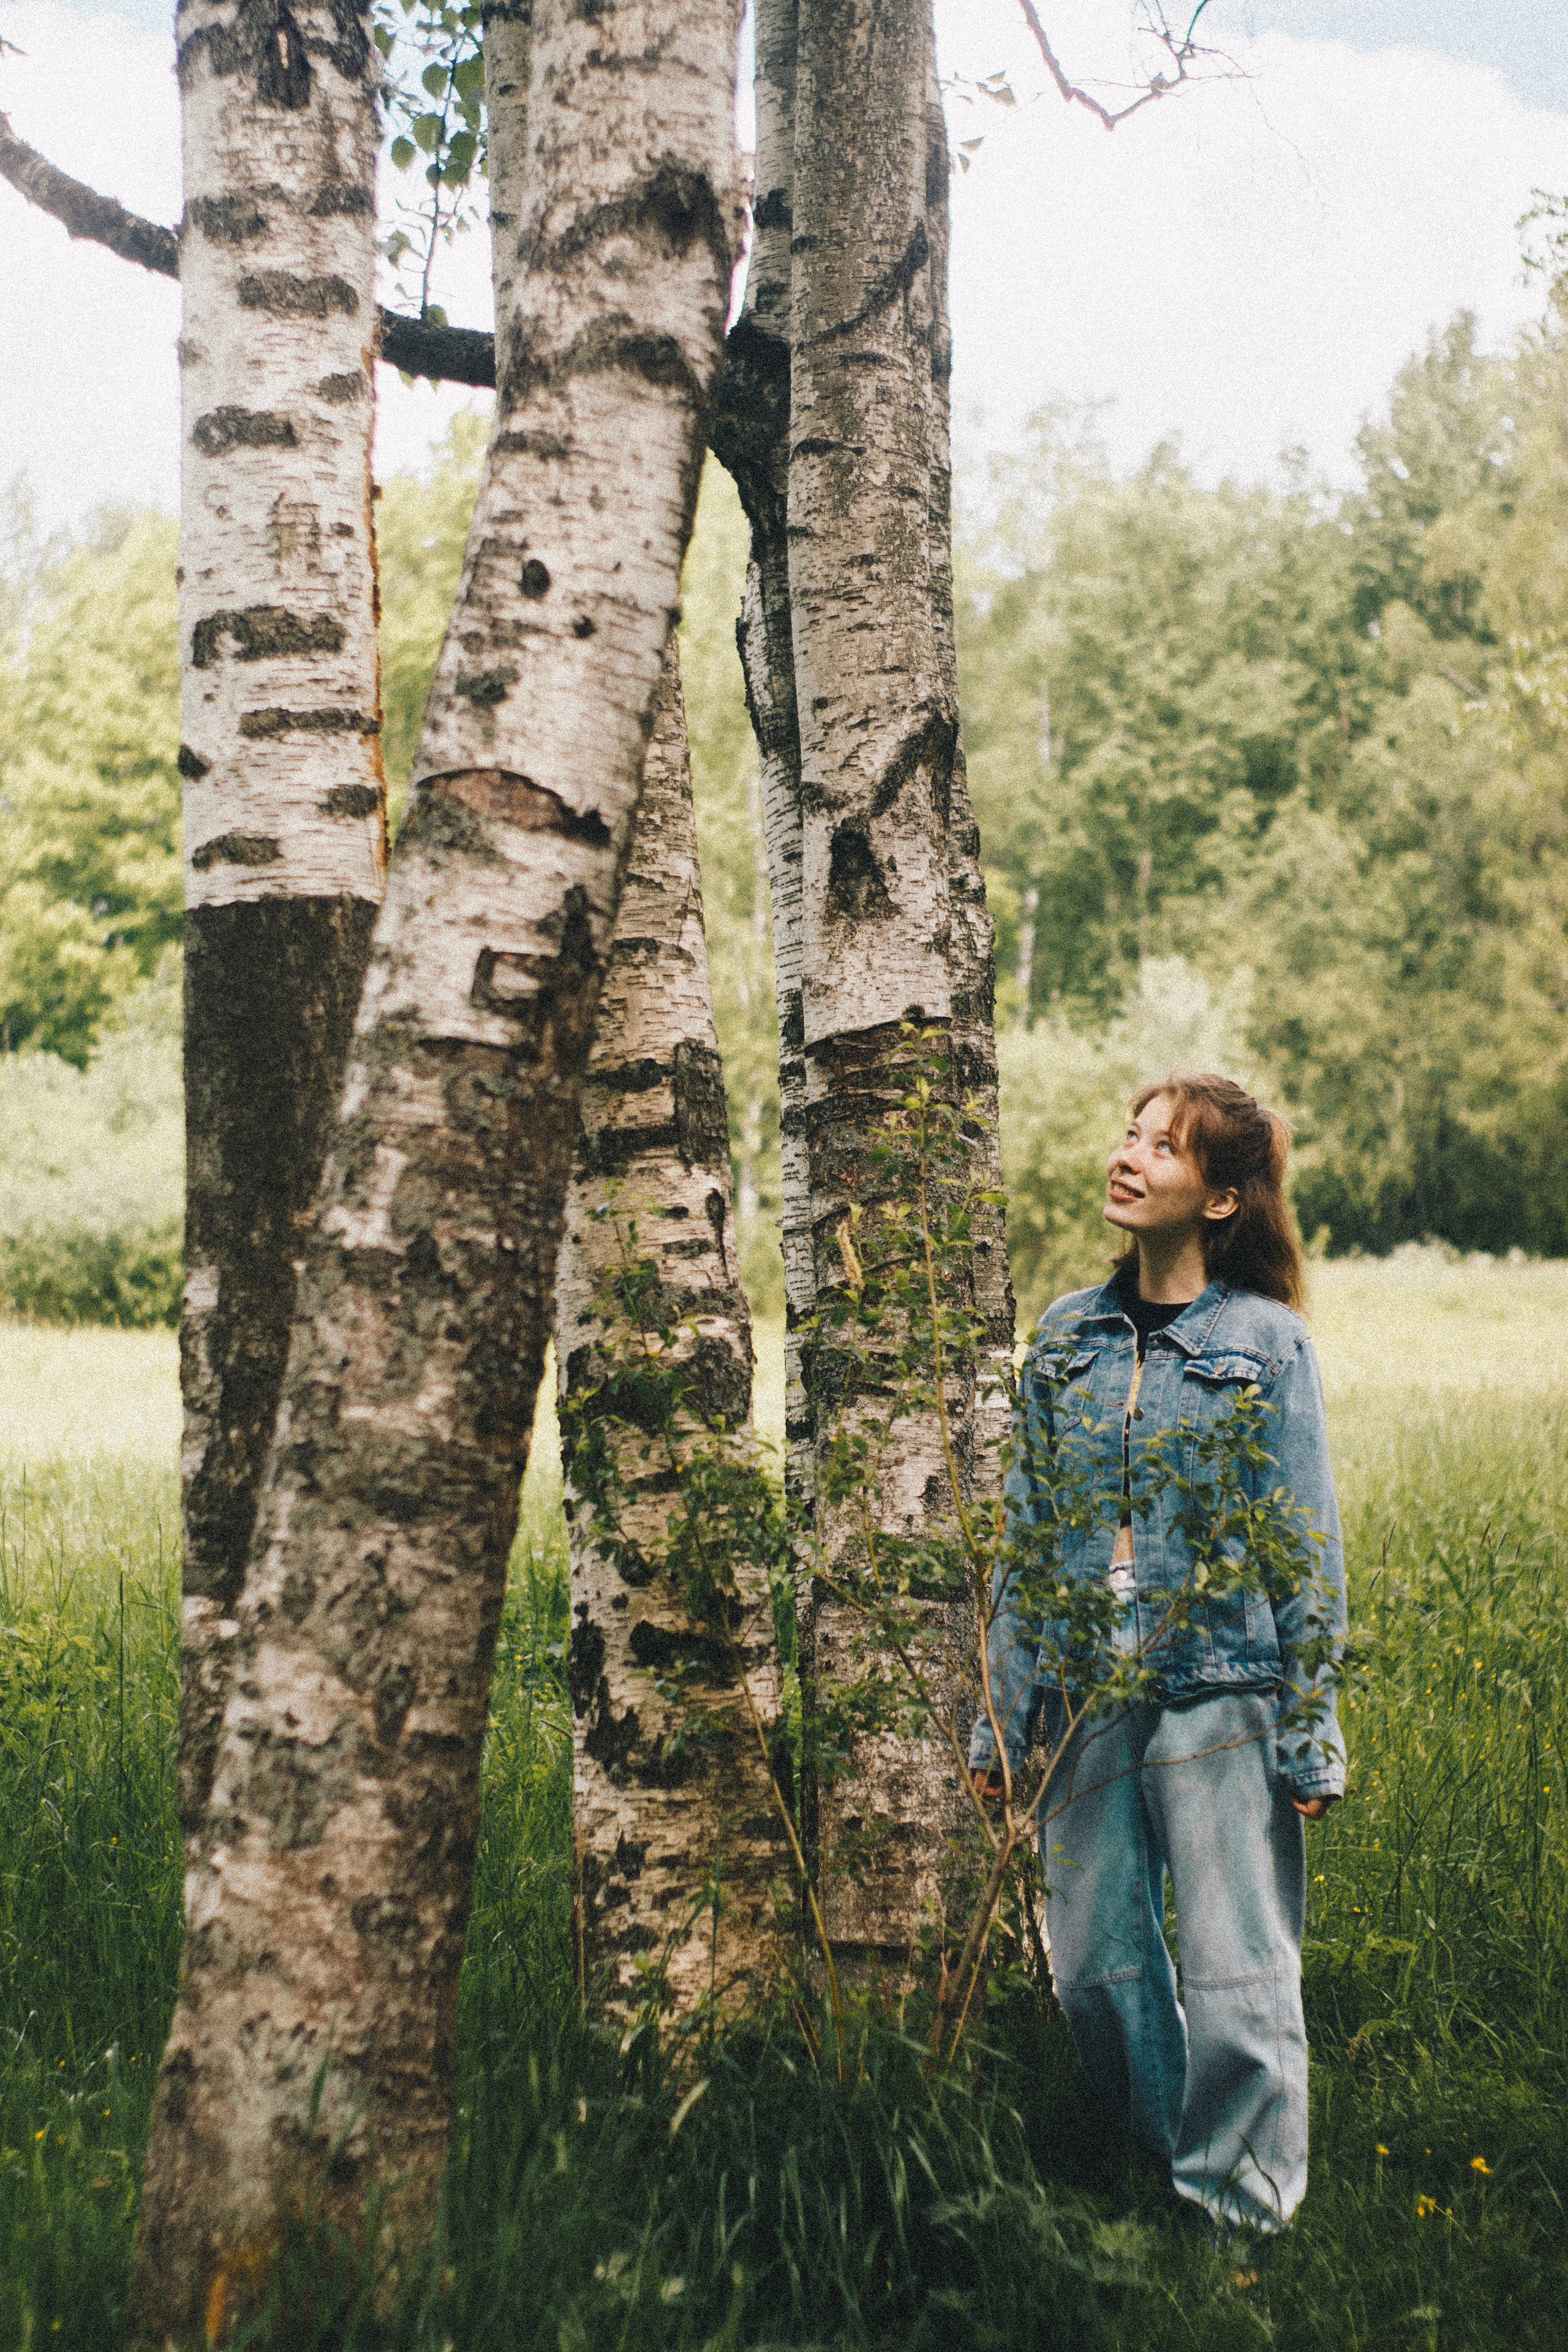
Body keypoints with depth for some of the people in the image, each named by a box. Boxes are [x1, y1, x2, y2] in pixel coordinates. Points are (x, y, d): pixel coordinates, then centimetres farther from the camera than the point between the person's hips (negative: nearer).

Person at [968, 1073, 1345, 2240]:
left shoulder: (1267, 1344, -1)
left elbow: (1307, 1551, 0)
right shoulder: (1067, 1336, 9)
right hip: (1088, 1697, 4)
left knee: (1237, 1974, -1)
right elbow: (1026, 1529, 12)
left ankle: (1237, 2212, 14)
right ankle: (1160, 2164, 31)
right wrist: (999, 1716, 9)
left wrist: (1311, 1739, -4)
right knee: (1097, 1965, 10)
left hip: (1221, 1696, -4)